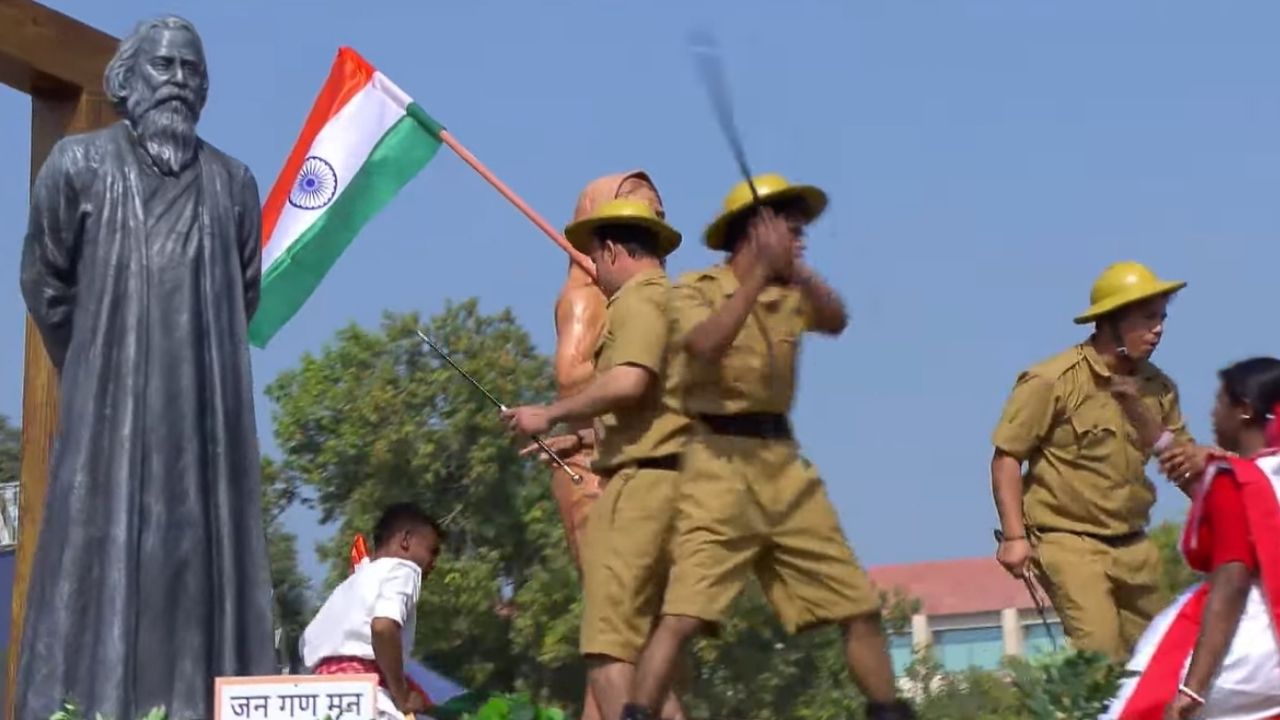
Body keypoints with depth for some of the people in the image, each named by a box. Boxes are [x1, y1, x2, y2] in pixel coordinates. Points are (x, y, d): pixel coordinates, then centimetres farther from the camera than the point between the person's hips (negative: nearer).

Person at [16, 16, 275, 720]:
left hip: (204, 401, 3)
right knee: (102, 541, -7)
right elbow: (45, 282, 7)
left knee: (199, 544, -1)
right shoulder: (79, 164, 2)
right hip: (110, 399, -3)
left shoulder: (231, 182, 11)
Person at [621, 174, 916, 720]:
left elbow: (836, 321, -6)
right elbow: (705, 345, -21)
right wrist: (762, 271, -22)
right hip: (721, 463, -6)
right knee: (682, 615, -18)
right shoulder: (696, 289, 0)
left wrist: (794, 269, -22)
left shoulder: (788, 295, 15)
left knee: (860, 606, 8)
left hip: (785, 466, 6)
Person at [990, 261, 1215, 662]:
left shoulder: (1157, 386, 6)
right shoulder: (1053, 381, -12)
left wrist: (1196, 456, -9)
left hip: (1132, 546, 7)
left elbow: (1179, 448, 18)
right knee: (1101, 652, -20)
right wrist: (1015, 536, -16)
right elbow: (1007, 457, -9)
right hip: (1069, 542, -7)